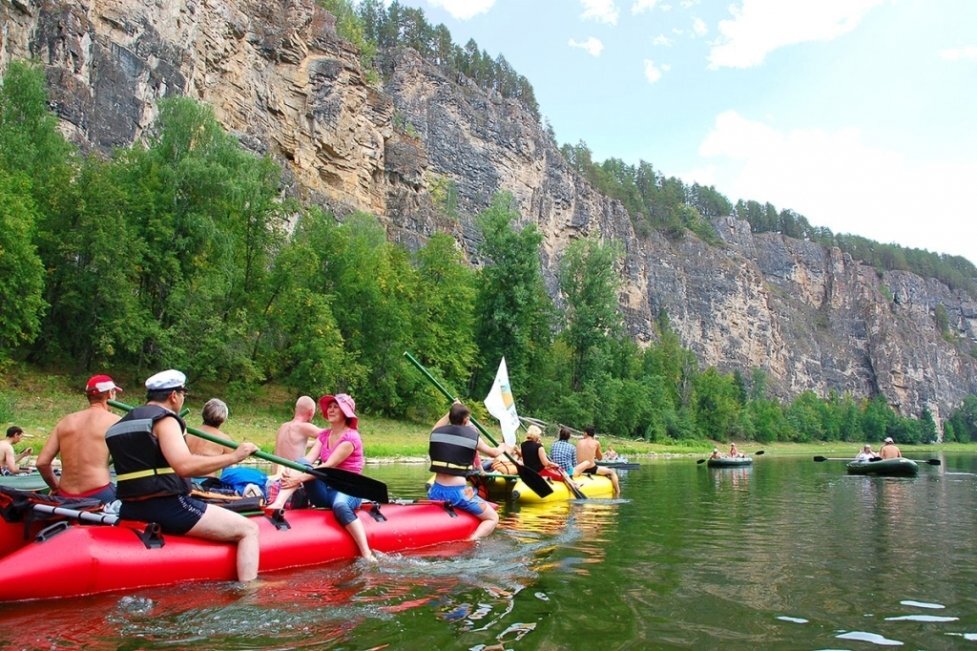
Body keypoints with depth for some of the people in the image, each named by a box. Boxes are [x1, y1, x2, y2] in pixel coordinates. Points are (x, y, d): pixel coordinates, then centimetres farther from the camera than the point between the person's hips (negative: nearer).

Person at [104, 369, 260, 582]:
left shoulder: (120, 424, 16)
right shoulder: (164, 419, -11)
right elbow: (184, 466, -27)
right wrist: (233, 457, -20)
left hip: (130, 512, 9)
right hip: (168, 508, -9)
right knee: (249, 530, -9)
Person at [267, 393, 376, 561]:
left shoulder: (351, 437, -11)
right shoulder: (324, 435, 11)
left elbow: (328, 466, -20)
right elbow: (308, 460, -5)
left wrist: (300, 478, -29)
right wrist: (291, 471, -25)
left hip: (346, 491, -6)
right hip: (324, 490, 6)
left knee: (340, 504, -41)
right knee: (301, 464, -16)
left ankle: (367, 554, -43)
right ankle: (278, 504, -35)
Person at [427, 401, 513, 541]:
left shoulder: (436, 433, 5)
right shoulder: (472, 436, -2)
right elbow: (493, 452, 15)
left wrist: (450, 412, 42)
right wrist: (503, 448, 36)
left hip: (436, 491, 5)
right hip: (459, 493, -5)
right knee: (493, 518, 12)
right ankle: (471, 542, -13)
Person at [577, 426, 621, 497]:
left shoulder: (579, 442, 6)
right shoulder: (596, 442, -1)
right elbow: (600, 458, 10)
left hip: (581, 469, 4)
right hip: (591, 469, -4)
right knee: (612, 472, 17)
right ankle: (618, 492, 11)